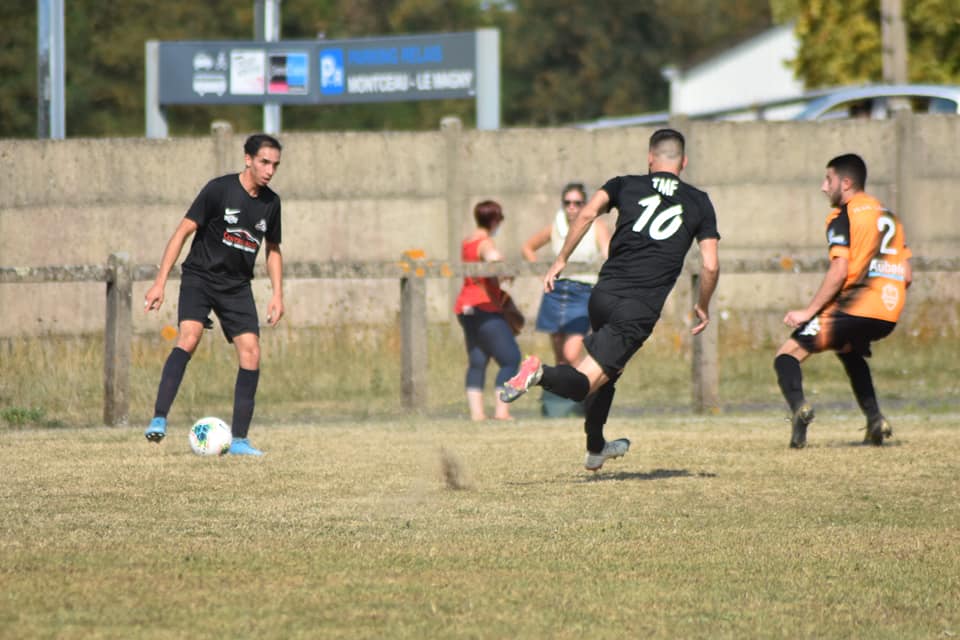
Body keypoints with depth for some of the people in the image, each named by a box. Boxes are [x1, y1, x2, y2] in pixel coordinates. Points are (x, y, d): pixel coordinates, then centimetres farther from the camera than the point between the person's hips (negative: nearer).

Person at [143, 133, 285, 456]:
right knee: (189, 336, -27)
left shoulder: (270, 202, 3)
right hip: (200, 276, -5)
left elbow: (273, 249, 18)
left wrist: (277, 294, 7)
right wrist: (160, 281, -16)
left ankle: (239, 439, 1)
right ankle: (159, 420, -31)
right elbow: (183, 231, -11)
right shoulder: (219, 189, -13)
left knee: (251, 352, -7)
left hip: (237, 285, 5)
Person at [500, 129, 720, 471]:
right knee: (583, 384, -5)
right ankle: (541, 375, -35)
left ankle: (595, 448, 35)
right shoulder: (699, 202, 10)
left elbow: (587, 213, -6)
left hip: (603, 294, 3)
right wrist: (702, 307, 20)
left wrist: (561, 259, 0)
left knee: (609, 369, 30)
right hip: (640, 310, -3)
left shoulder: (626, 185, 12)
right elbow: (710, 265, 4)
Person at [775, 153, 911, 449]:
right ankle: (874, 419, 23)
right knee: (849, 351, 37)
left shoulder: (842, 216, -4)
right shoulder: (888, 216, 20)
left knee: (788, 355, -3)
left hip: (853, 310, -8)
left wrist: (808, 312, -12)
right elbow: (906, 275, 17)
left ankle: (798, 405, -33)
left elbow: (839, 271, -16)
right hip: (888, 317, 8)